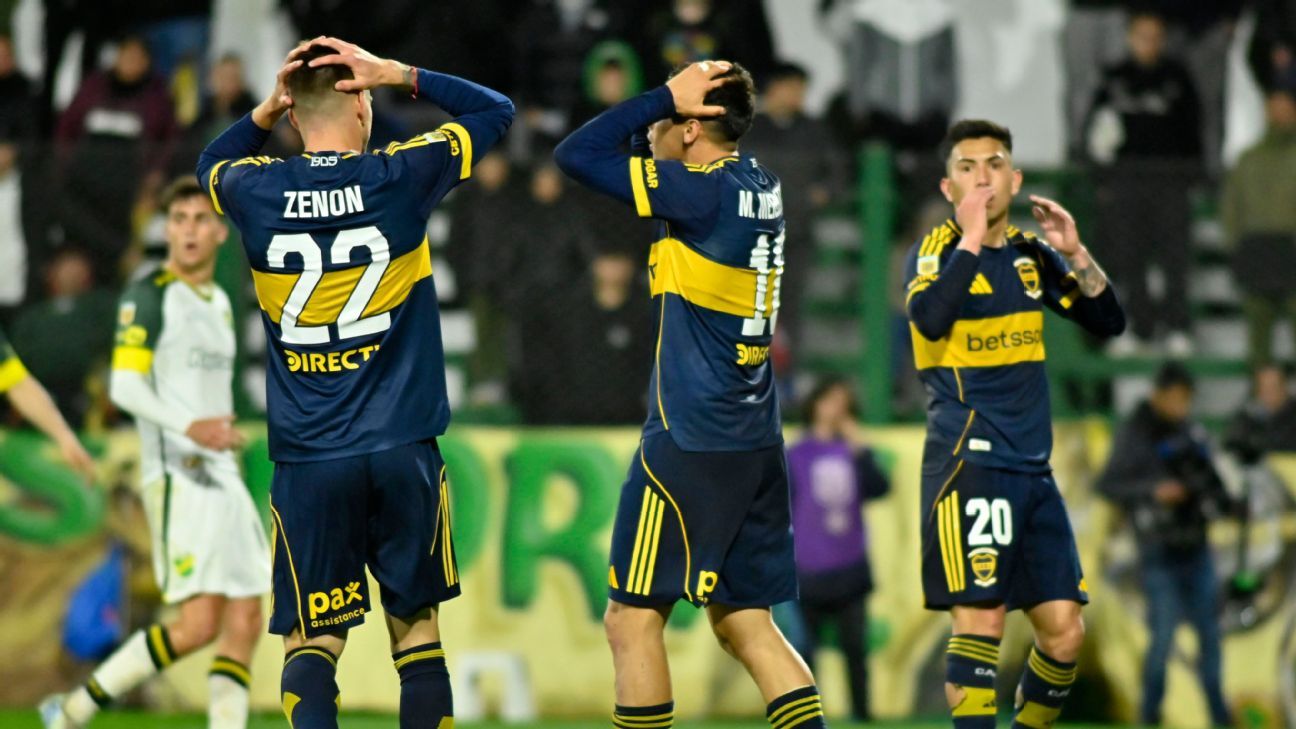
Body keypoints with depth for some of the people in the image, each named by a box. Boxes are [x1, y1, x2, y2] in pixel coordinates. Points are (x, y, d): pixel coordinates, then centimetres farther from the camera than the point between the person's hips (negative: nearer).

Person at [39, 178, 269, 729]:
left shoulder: (219, 301, 19)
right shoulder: (149, 296, -6)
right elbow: (124, 386, -14)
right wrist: (191, 427, -25)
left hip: (222, 477, 8)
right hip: (175, 475, -8)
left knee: (245, 620, 0)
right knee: (197, 624, -16)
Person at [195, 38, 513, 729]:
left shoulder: (255, 192, -2)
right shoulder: (400, 177, -6)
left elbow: (212, 164, 25)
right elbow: (495, 111, 10)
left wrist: (267, 108, 10)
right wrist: (400, 75, 6)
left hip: (307, 458, 0)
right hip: (403, 449, 0)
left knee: (311, 639, 2)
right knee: (415, 625, 13)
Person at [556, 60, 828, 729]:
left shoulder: (703, 192, -15)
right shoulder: (759, 187, 9)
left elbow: (576, 155, -14)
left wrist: (665, 96, -10)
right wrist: (665, 101, 6)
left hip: (690, 443, -9)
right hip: (753, 443, 9)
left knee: (632, 619, 0)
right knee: (744, 623, 11)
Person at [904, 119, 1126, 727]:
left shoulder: (1030, 254, 12)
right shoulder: (936, 251, -4)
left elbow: (1108, 323, 11)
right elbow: (930, 320, -24)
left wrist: (1076, 255, -4)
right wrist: (971, 240, -21)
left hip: (1032, 467, 6)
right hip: (968, 463, -6)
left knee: (1063, 630, 5)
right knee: (980, 619, -15)